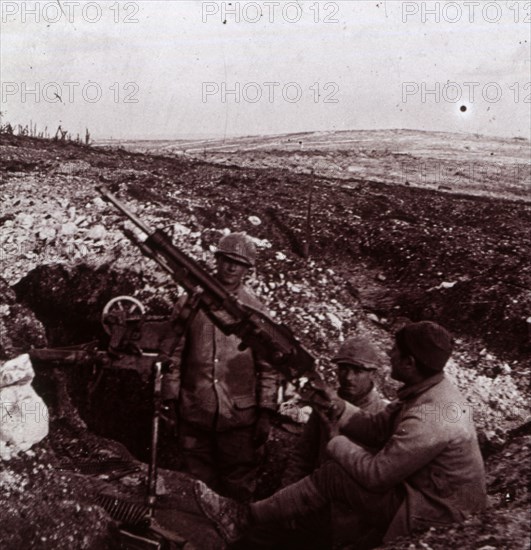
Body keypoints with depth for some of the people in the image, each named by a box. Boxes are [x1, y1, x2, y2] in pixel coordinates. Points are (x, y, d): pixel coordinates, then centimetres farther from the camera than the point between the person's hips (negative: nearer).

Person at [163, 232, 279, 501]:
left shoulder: (256, 311, 2)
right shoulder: (189, 303, 4)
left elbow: (268, 366, 3)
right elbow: (174, 355, 7)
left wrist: (265, 414, 0)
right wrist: (169, 402, 3)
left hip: (239, 417, -1)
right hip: (194, 414, 1)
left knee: (239, 488, 6)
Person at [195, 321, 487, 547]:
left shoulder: (429, 419, -31)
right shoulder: (432, 388, 0)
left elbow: (376, 474, -24)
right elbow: (377, 428, 3)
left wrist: (335, 441, -9)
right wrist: (338, 406, -11)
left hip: (431, 517, -9)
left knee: (331, 477, -13)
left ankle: (244, 516, 0)